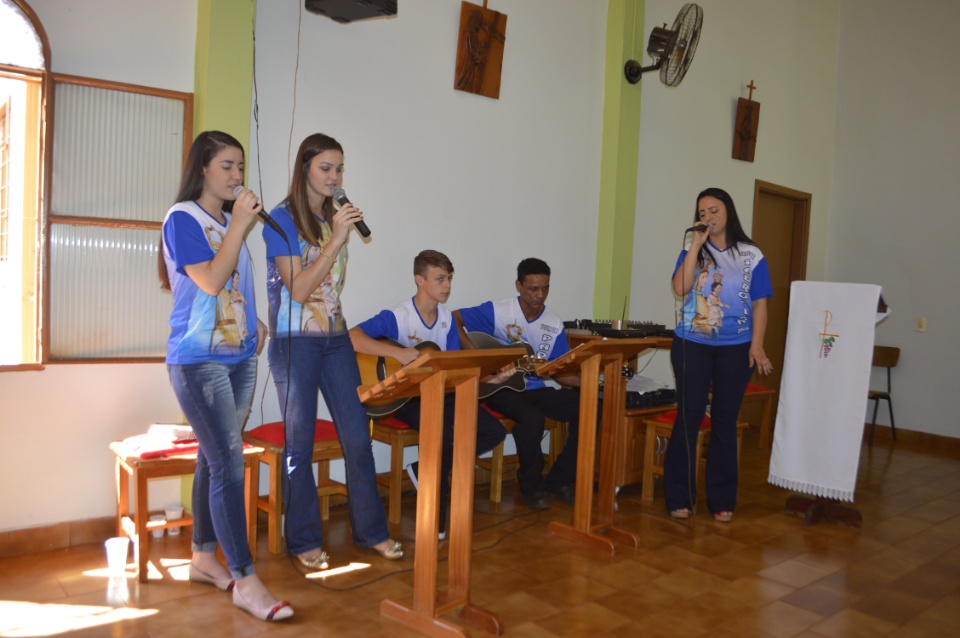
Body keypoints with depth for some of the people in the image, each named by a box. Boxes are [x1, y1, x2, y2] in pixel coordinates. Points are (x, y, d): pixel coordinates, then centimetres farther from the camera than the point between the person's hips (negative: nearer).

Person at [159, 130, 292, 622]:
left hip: (239, 356, 7)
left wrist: (255, 321, 10)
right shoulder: (183, 218, -8)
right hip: (199, 359, -7)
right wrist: (239, 225, -16)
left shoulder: (232, 221, 14)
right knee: (229, 465, -9)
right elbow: (210, 282, -18)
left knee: (214, 460, 13)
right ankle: (245, 581, -3)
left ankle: (203, 557, 26)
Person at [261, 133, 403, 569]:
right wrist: (336, 239, -20)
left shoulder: (336, 217, 10)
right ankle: (304, 541, 19)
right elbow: (298, 289, -17)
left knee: (357, 435, 7)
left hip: (335, 338, 6)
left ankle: (371, 530, 20)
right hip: (295, 341, -5)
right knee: (300, 442, 5)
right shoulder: (282, 220, -8)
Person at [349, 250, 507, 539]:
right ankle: (435, 517, -5)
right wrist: (398, 353, -34)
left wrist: (489, 377, -9)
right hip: (405, 396, -6)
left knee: (494, 432, -7)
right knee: (445, 435, -32)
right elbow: (351, 337, -27)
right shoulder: (397, 317, -14)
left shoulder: (448, 319, 7)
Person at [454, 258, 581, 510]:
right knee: (533, 417, -36)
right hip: (500, 387, -5)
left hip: (535, 388, 5)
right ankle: (532, 486, -8)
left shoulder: (554, 323, 4)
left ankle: (559, 481, 1)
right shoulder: (497, 311, -10)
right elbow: (453, 319, -10)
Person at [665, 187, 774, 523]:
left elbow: (759, 303, 3)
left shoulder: (751, 255, 4)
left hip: (736, 348, 1)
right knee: (689, 418, 1)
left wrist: (757, 345, -8)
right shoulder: (692, 251, 4)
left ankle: (722, 499, 16)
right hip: (692, 345, 0)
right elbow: (680, 288, -13)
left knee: (725, 421, 6)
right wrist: (696, 244, -13)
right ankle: (679, 497, 10)